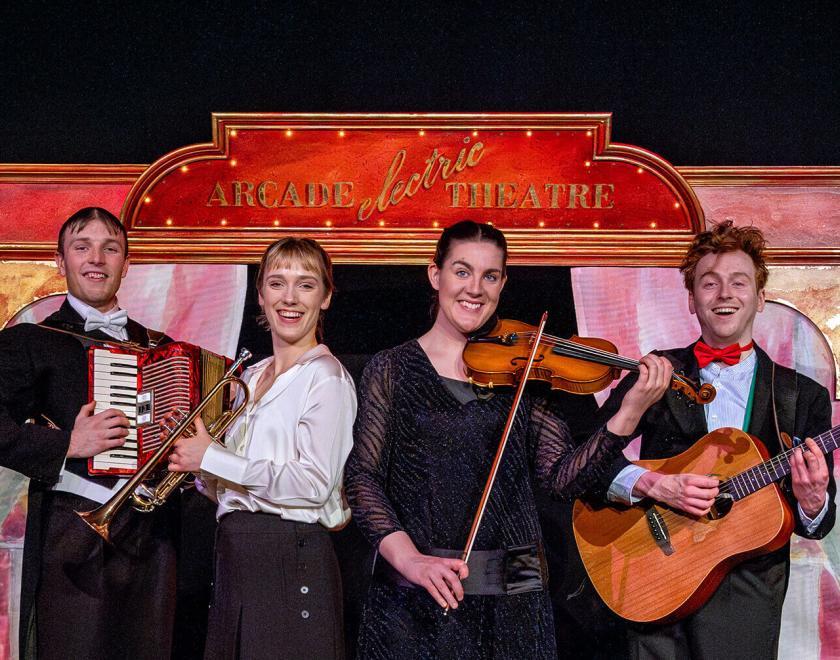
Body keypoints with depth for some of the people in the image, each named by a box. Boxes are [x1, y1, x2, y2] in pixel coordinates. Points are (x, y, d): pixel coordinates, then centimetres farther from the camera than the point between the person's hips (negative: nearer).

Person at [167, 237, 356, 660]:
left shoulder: (326, 376, -9)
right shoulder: (252, 377, 16)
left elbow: (314, 483, -20)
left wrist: (210, 457, -14)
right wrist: (198, 470, 0)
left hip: (289, 559, -7)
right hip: (236, 557, 8)